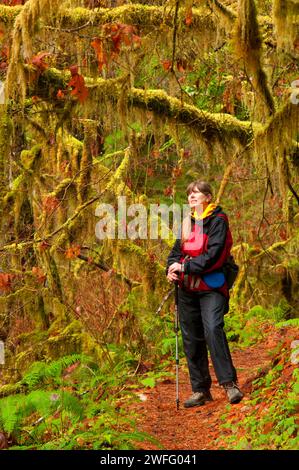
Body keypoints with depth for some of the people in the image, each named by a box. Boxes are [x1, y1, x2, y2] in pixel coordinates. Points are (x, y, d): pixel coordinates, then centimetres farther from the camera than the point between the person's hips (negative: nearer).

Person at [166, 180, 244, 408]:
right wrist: (171, 267, -4)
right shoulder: (188, 222, 16)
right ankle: (201, 390, 14)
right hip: (187, 289, 7)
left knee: (213, 330, -24)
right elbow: (178, 249, 17)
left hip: (211, 288, -7)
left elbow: (213, 255, -15)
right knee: (191, 338, 6)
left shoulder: (218, 221, -5)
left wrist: (185, 267, -17)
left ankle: (229, 383, -20)